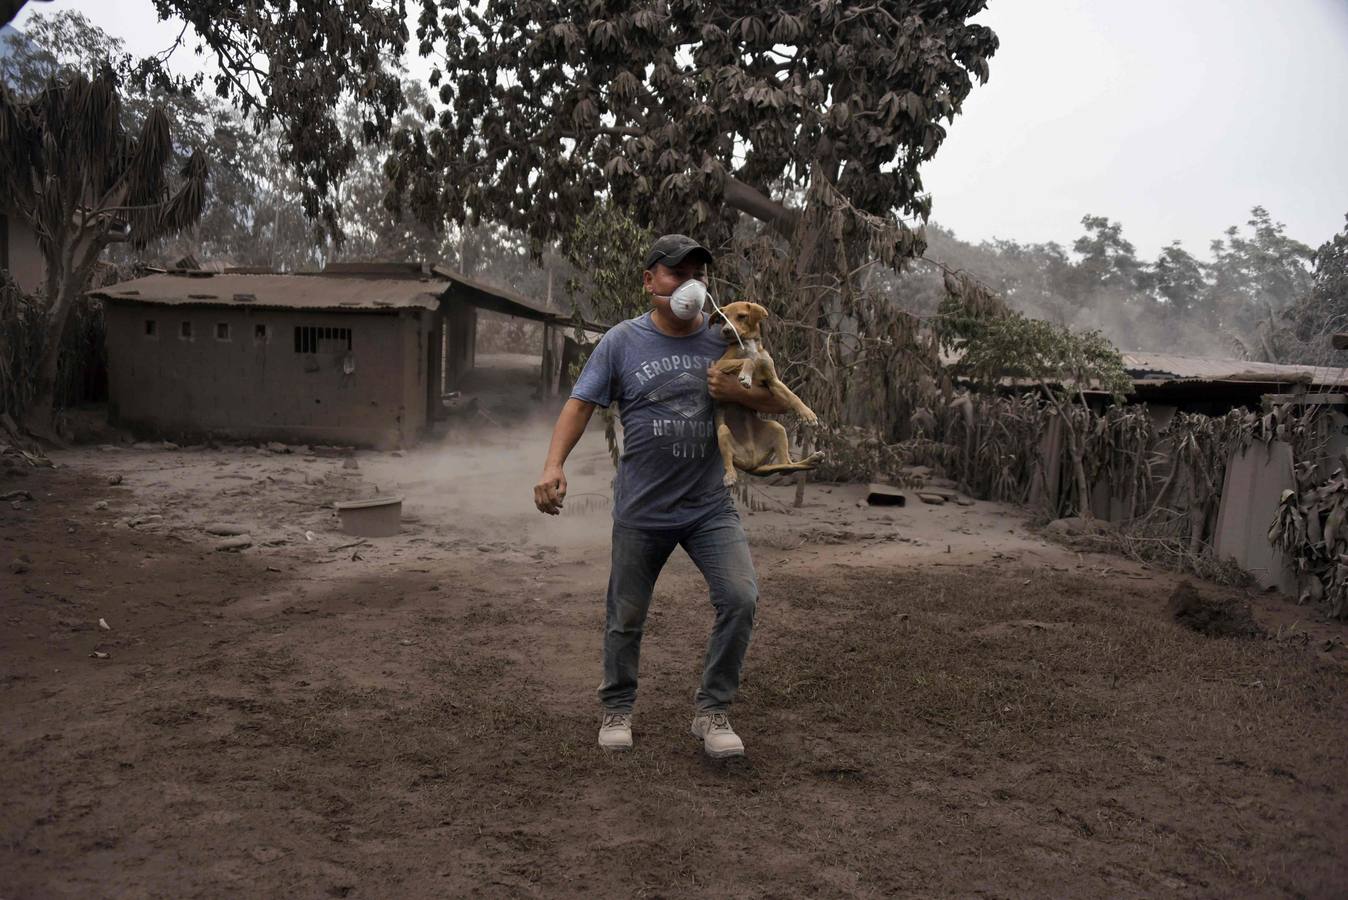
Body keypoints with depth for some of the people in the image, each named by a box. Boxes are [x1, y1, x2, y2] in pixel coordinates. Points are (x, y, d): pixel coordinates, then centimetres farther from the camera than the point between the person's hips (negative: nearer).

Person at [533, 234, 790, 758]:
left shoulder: (724, 342, 4)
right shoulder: (622, 341, -2)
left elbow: (778, 402, 9)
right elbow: (581, 404, -4)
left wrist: (737, 393, -12)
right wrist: (554, 465, -19)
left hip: (710, 506, 2)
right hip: (641, 511, -1)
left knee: (740, 598, -12)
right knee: (625, 616, 10)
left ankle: (711, 710, 7)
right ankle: (617, 709, 34)